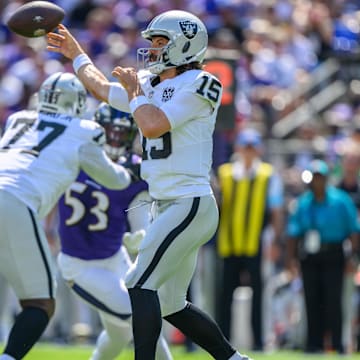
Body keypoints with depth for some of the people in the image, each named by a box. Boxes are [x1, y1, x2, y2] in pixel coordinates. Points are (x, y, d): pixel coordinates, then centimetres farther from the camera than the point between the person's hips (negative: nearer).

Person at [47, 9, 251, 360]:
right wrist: (76, 54, 37)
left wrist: (135, 90, -7)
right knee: (170, 306, 12)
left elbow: (152, 126, -23)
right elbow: (104, 90, 32)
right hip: (165, 207, 9)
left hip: (190, 205, -9)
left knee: (140, 284, -18)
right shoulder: (152, 84, 14)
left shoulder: (197, 86, -11)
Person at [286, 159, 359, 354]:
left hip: (333, 256, -3)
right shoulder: (301, 203, 6)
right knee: (312, 300, 3)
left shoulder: (341, 201, -3)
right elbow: (293, 232, 9)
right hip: (309, 256, 3)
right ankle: (314, 343, 10)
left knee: (333, 299, -9)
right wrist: (291, 257, 0)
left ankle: (337, 343, -4)